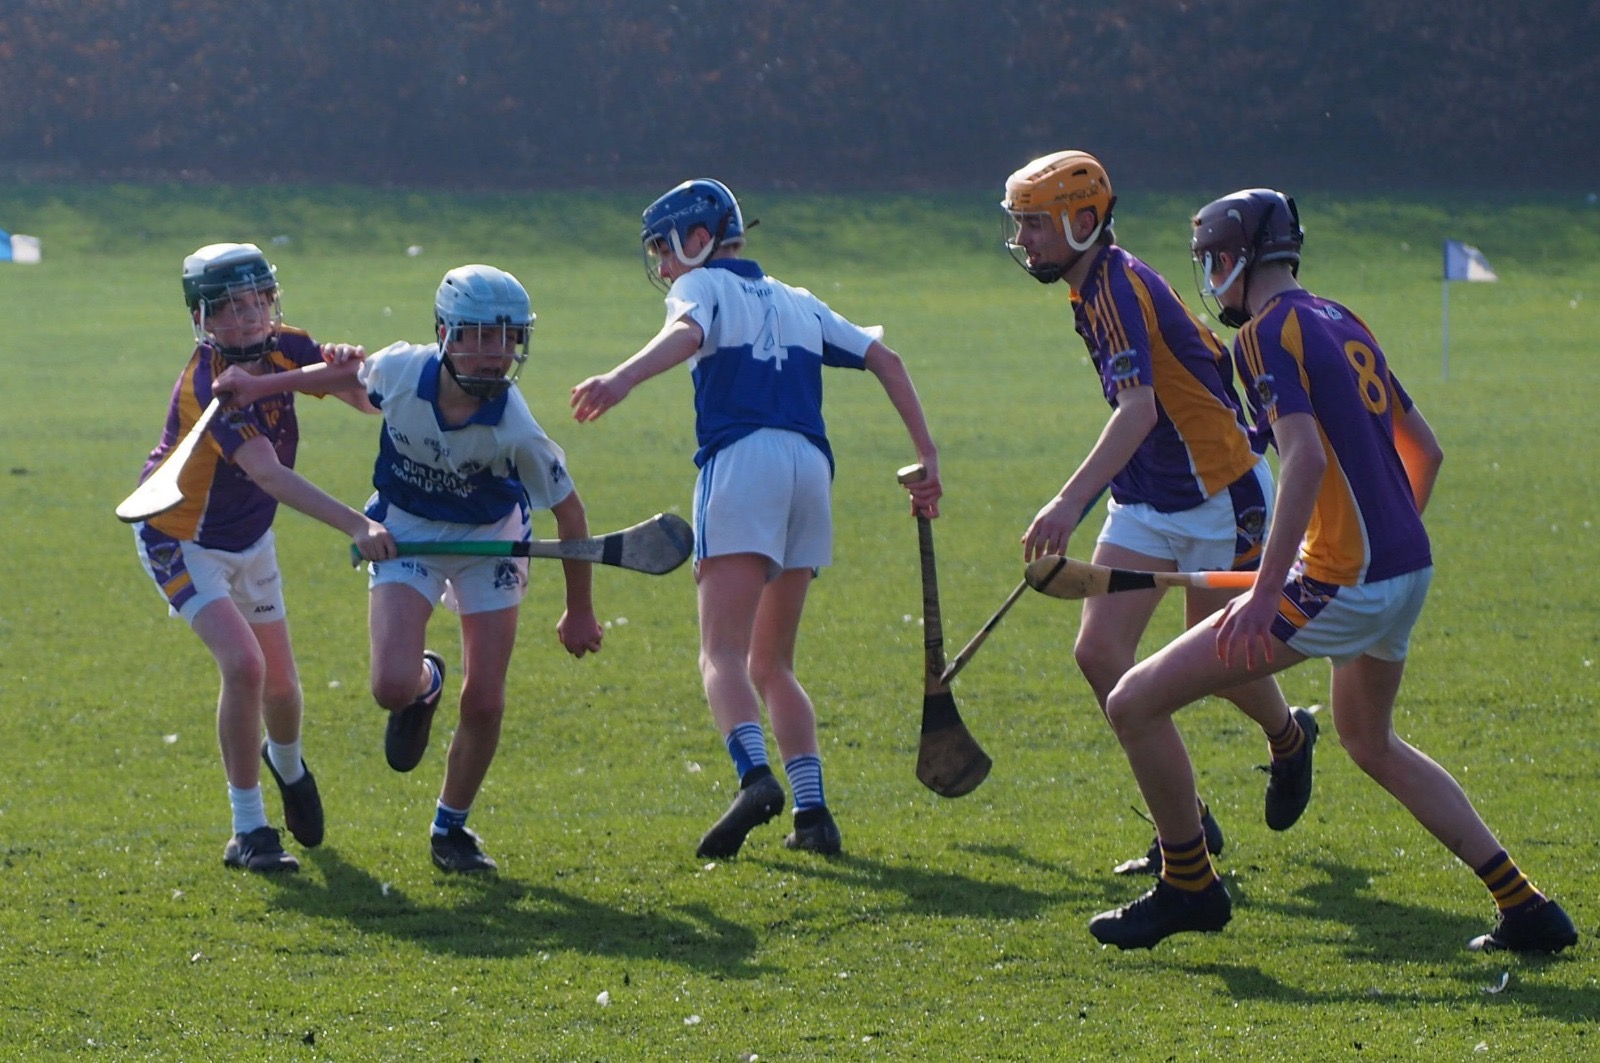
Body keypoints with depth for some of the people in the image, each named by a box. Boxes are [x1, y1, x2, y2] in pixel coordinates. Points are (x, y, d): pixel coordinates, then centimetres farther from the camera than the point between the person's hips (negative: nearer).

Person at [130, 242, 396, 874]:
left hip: (249, 538, 7)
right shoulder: (211, 388, -33)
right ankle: (248, 832, -11)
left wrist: (344, 362, -30)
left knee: (280, 684, 15)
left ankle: (286, 765, 50)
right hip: (182, 541, -7)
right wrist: (356, 527, -53)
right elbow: (269, 475, -44)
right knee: (243, 665, -23)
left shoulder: (282, 348, -12)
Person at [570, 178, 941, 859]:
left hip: (742, 459, -6)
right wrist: (927, 458, 20)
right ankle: (812, 810, 2)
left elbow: (686, 333, -14)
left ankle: (756, 777, -38)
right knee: (772, 663, 15)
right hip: (811, 466, 6)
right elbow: (886, 361, 21)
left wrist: (622, 380, -33)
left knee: (724, 653, -13)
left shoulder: (704, 285, 10)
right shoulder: (798, 303, 28)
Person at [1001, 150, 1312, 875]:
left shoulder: (1120, 288, -23)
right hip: (1146, 503, 9)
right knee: (1098, 652, -5)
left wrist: (1071, 502, -49)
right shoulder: (1093, 291, 7)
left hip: (1218, 498, -9)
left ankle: (1290, 739, 39)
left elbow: (1139, 409, -37)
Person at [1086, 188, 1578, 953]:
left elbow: (1307, 458, -24)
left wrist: (1264, 594, -28)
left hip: (1341, 585, -9)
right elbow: (1425, 451, 22)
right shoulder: (1344, 324, 16)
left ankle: (1189, 886, 11)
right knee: (1368, 740, 32)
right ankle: (1524, 909, 28)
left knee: (1135, 705, -3)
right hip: (1408, 573, 9)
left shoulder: (1268, 332, -10)